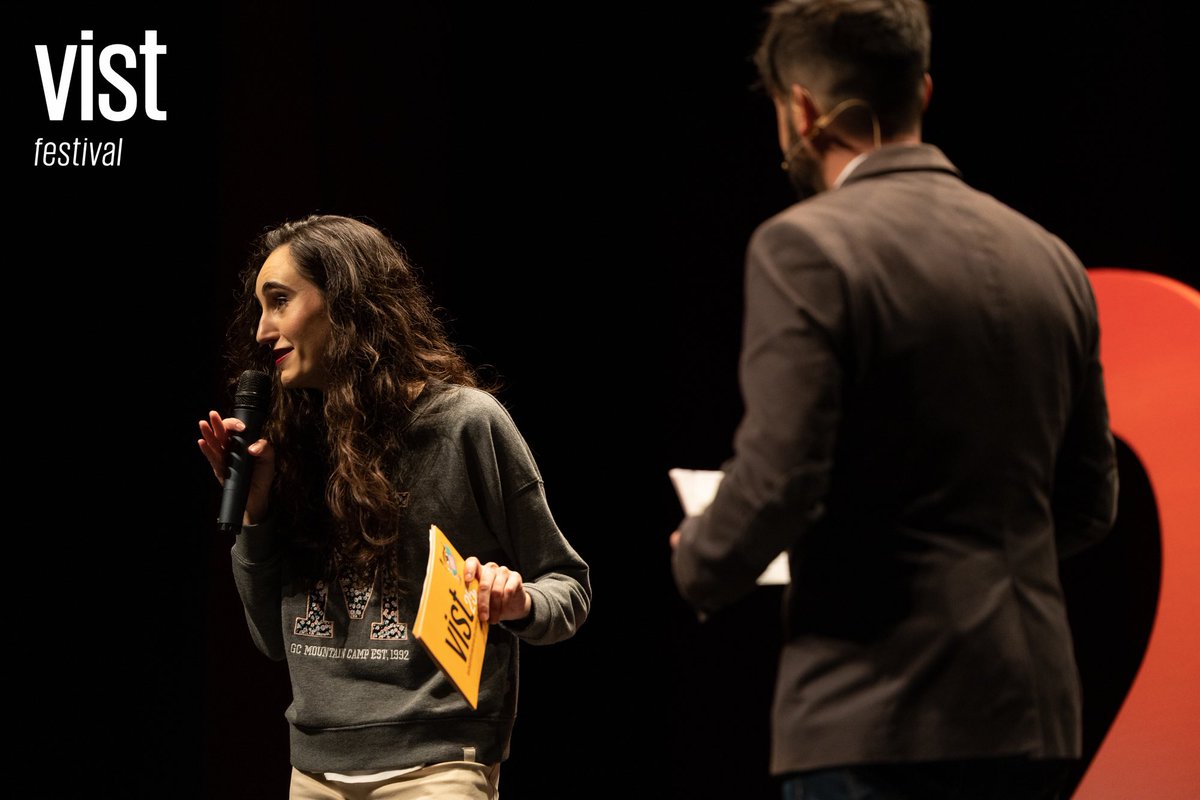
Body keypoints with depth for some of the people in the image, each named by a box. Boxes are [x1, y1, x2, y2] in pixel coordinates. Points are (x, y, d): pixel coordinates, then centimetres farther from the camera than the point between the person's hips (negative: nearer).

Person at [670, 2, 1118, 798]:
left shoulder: (805, 247, -10)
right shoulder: (1048, 259, 12)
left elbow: (777, 484, -17)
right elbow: (1089, 501, 17)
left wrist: (698, 562, 3)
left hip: (879, 715, -7)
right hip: (1031, 712, 7)